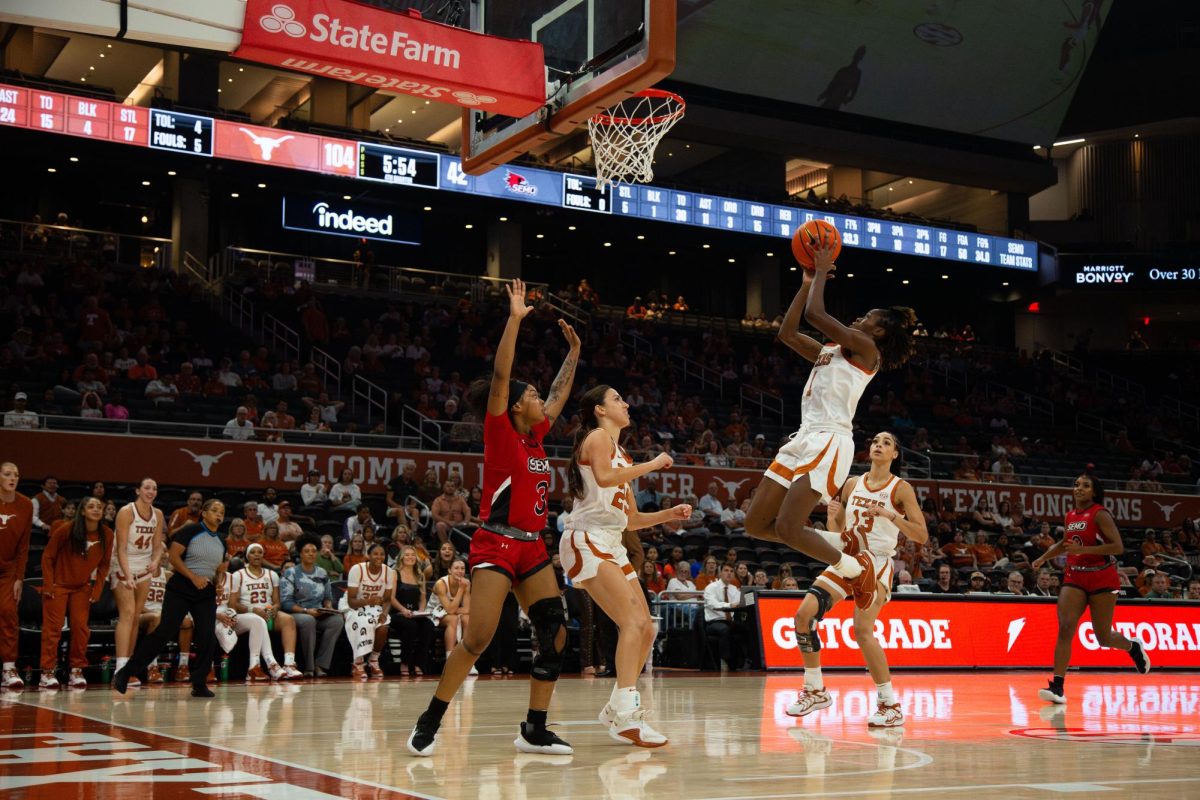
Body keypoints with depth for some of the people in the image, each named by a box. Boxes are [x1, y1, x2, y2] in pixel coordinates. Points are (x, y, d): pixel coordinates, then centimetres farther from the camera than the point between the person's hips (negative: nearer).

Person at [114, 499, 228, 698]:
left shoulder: (221, 543, 14)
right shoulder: (190, 531, -5)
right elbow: (173, 556, -12)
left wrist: (220, 575, -1)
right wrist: (193, 577, -18)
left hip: (206, 593, 6)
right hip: (180, 589, -6)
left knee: (208, 637, -6)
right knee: (164, 632, -10)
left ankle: (199, 684, 3)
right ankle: (124, 673, -3)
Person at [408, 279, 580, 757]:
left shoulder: (536, 436, 12)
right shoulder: (501, 432, -6)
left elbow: (561, 393, 28)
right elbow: (500, 375, -18)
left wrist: (573, 352, 28)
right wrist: (515, 318, -19)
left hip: (531, 547, 8)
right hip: (496, 543, -8)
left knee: (555, 633, 0)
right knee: (479, 637, -15)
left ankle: (534, 730, 7)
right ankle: (429, 722, -2)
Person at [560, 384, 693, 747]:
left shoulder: (623, 456, 24)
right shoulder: (598, 436, 0)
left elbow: (631, 520, 25)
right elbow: (604, 477, -22)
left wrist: (669, 513, 12)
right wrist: (653, 464, -13)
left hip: (612, 547, 9)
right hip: (588, 541, -9)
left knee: (645, 630, 7)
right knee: (635, 622, -22)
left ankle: (617, 709, 17)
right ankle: (626, 714, -27)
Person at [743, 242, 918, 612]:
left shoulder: (866, 349, -2)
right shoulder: (829, 351, 23)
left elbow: (815, 314, -11)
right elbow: (787, 333, 23)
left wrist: (823, 272, 3)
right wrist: (808, 282, 23)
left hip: (829, 442, -9)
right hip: (804, 439, 9)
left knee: (787, 528, -19)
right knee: (756, 524, 4)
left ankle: (855, 567, 4)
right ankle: (845, 559, 16)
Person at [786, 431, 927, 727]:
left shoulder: (901, 489, -4)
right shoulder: (852, 484, 10)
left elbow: (922, 536, -11)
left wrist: (889, 515, -23)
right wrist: (832, 513, -6)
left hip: (877, 563, -5)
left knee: (862, 628, -22)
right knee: (804, 615, -9)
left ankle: (890, 704, -10)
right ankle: (815, 691, 7)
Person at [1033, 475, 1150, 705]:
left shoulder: (1100, 514, -11)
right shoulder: (1071, 515, 8)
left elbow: (1118, 547, -20)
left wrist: (1082, 549, -26)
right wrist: (1044, 557, 15)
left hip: (1102, 578, -5)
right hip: (1074, 577, 5)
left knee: (1103, 637, 4)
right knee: (1065, 627, -13)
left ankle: (1133, 646, 39)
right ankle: (1057, 687, -16)